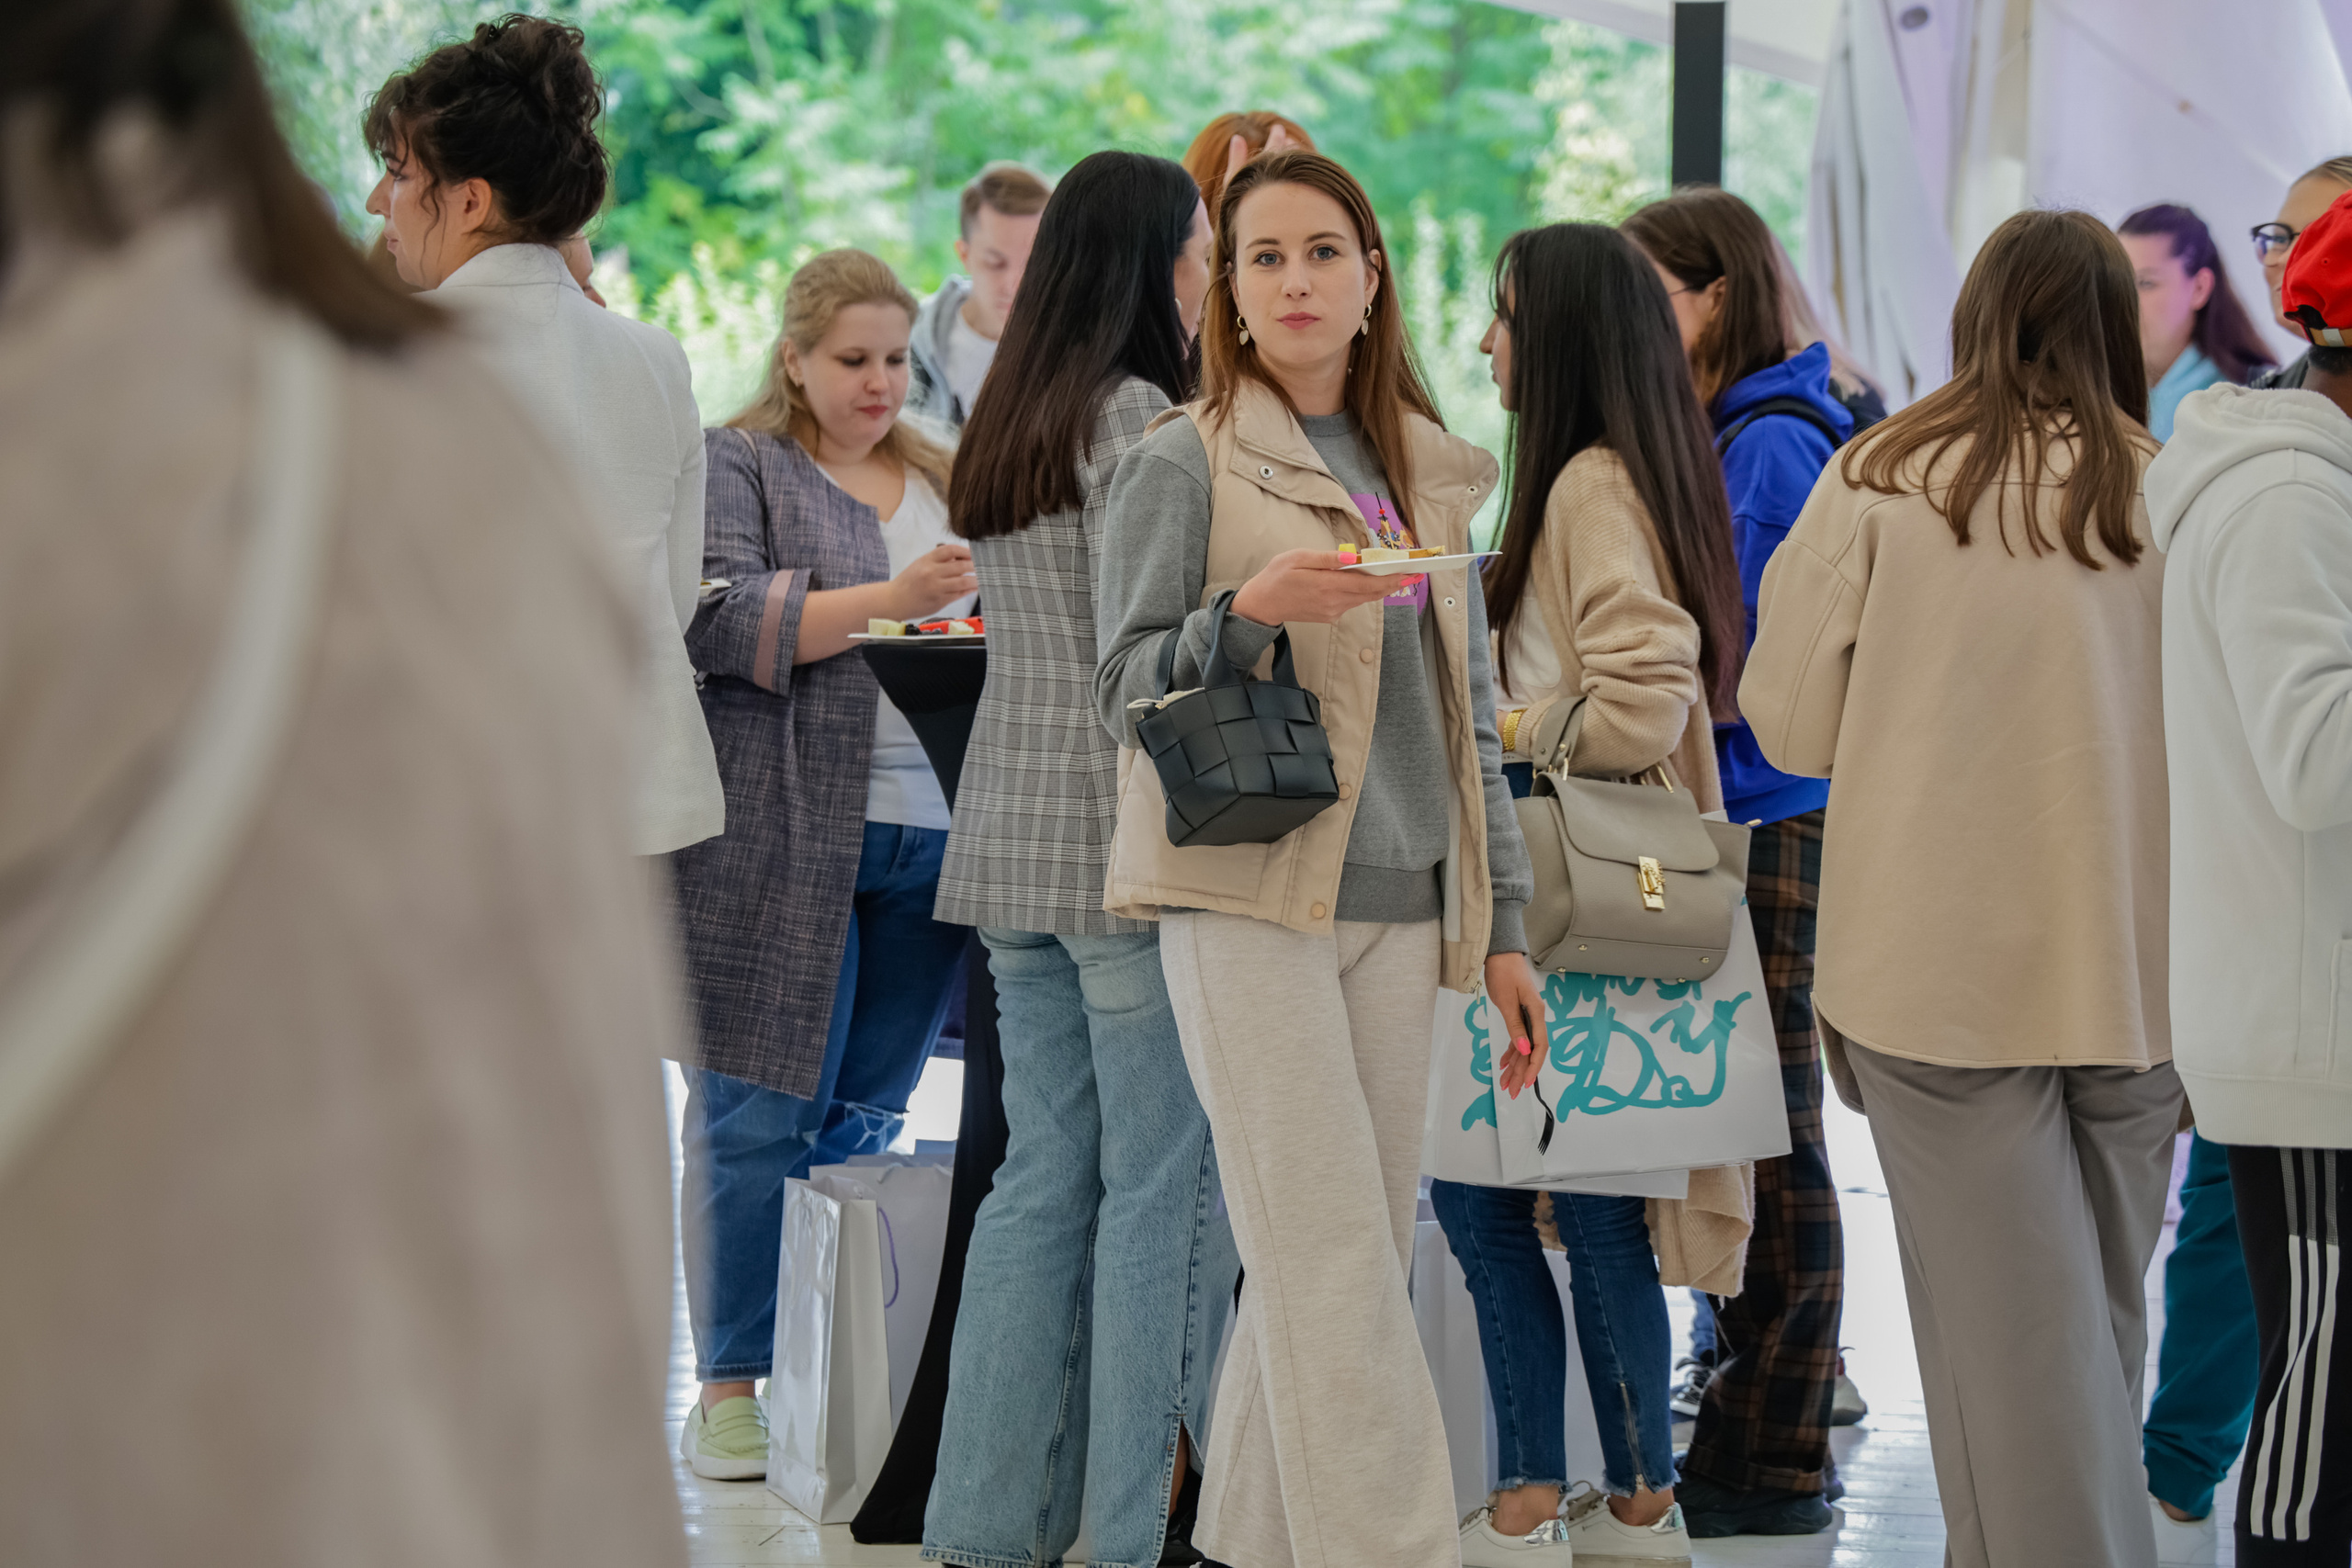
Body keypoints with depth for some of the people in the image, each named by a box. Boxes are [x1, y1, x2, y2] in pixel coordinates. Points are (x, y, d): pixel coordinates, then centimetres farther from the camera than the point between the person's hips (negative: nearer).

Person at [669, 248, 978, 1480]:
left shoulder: (948, 481, 20)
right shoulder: (736, 466, 2)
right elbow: (724, 622, -12)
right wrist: (887, 601, -19)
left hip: (927, 835, 5)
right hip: (776, 845, -5)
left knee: (866, 1117, 8)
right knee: (759, 1114, -4)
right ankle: (730, 1385, 3)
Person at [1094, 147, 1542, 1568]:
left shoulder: (1431, 475, 16)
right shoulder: (1187, 463, 0)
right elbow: (1125, 688, -3)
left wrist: (1505, 926, 15)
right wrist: (1248, 611, -21)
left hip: (1399, 911, 5)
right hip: (1249, 903, -5)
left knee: (1354, 1260, 4)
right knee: (1335, 1262, -12)